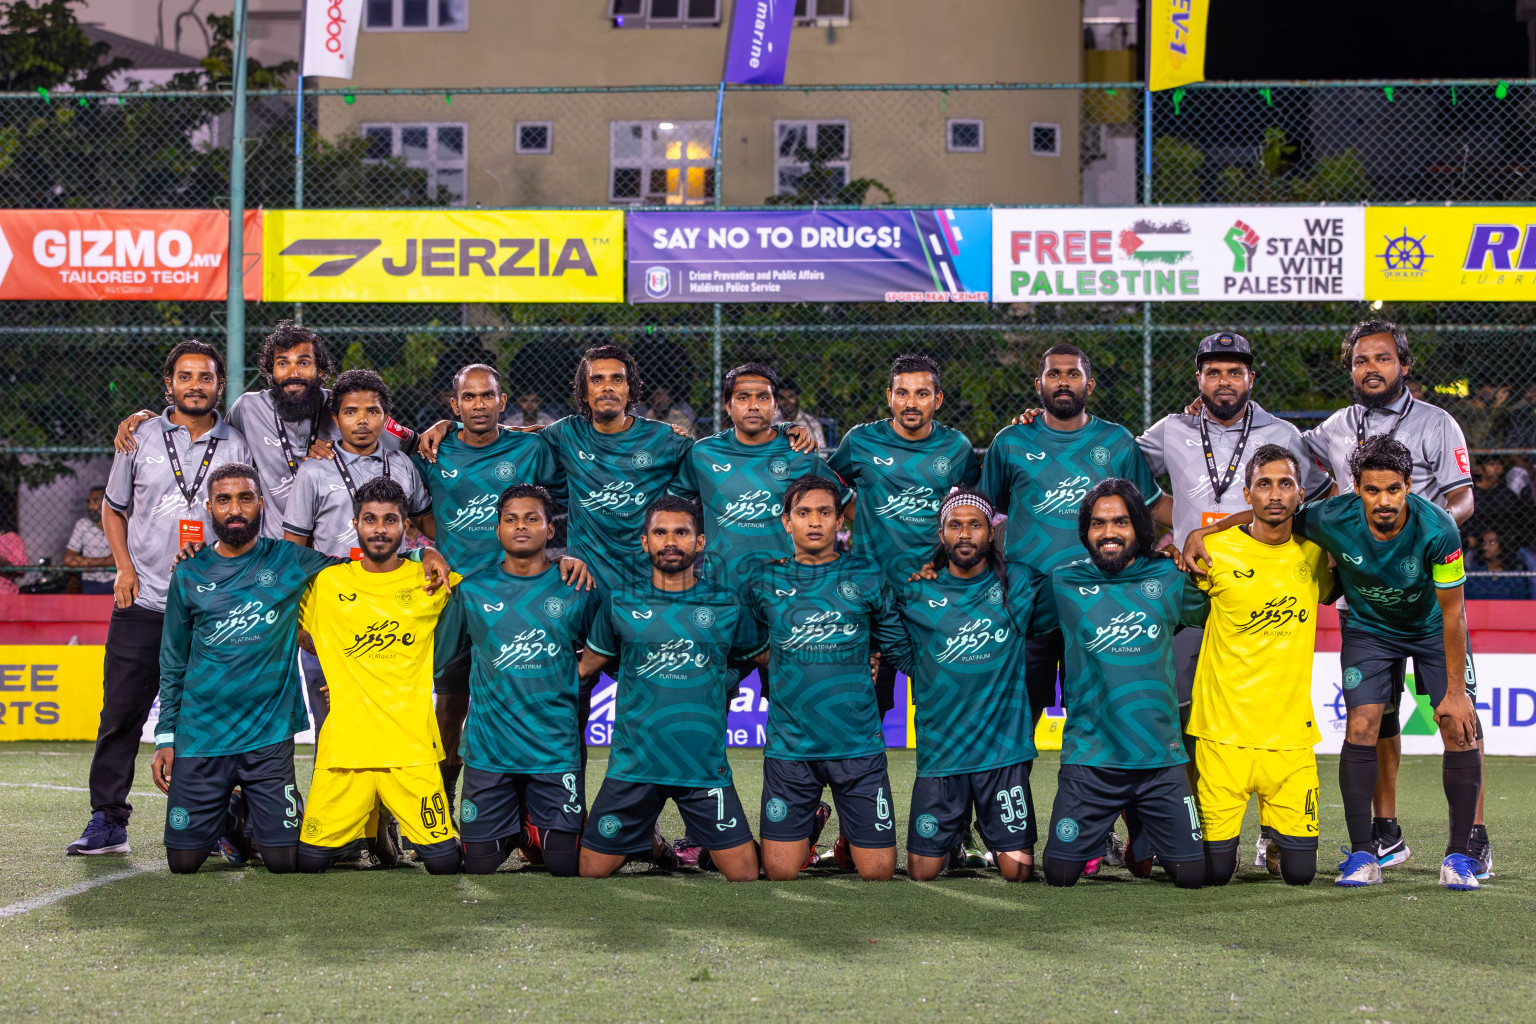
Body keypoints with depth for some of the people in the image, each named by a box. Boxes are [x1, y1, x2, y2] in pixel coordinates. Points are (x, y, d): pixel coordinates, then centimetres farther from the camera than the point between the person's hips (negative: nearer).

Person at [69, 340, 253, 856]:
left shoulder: (238, 447, 6)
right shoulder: (140, 438, 7)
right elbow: (113, 508, 14)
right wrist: (125, 568, 2)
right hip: (142, 601, 0)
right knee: (121, 714, 0)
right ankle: (108, 822, 7)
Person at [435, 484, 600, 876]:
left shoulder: (576, 589, 1)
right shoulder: (472, 590, 2)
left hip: (556, 750, 0)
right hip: (488, 751, 0)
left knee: (564, 865, -4)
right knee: (480, 864, 1)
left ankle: (534, 829, 29)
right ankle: (512, 829, 32)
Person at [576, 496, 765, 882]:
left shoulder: (726, 605, 3)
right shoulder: (620, 602, 4)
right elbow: (588, 663, 13)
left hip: (705, 765, 0)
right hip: (633, 763, 1)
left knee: (745, 874, -5)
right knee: (592, 871, 3)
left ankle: (708, 844, 23)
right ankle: (645, 836, 30)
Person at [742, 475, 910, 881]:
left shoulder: (866, 576, 2)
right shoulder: (763, 580, 3)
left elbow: (898, 647, 12)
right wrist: (796, 677, 9)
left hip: (858, 743, 0)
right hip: (790, 745, 0)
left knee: (878, 872, 0)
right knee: (781, 872, 0)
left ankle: (849, 838, 32)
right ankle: (813, 822, 30)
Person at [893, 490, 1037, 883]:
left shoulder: (1016, 588, 2)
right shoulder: (916, 594, 2)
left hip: (1003, 749, 0)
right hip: (940, 750, 0)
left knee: (1017, 870, -3)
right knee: (921, 872, 2)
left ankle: (991, 830, 29)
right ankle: (957, 831, 32)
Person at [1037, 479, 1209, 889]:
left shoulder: (1169, 578, 6)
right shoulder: (1063, 583, 3)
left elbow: (1210, 613, 24)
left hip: (1160, 757, 1)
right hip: (1089, 757, -1)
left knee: (1192, 875, 0)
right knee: (1060, 874, -5)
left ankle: (1141, 833, 33)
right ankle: (1097, 836, 30)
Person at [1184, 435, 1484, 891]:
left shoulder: (1437, 530, -32)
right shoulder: (1333, 519, -29)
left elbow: (1452, 612, -22)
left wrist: (1456, 690, -18)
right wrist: (1201, 533, -19)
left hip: (1433, 628, -1)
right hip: (1368, 627, 1)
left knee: (1460, 729, -11)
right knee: (1361, 727, -14)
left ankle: (1459, 855, -1)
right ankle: (1362, 855, -6)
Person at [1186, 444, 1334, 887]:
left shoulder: (1314, 552, 5)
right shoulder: (1216, 552, -6)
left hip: (1291, 731, 3)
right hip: (1223, 729, -3)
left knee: (1300, 872, -1)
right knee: (1213, 872, -3)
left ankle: (1275, 841, 32)